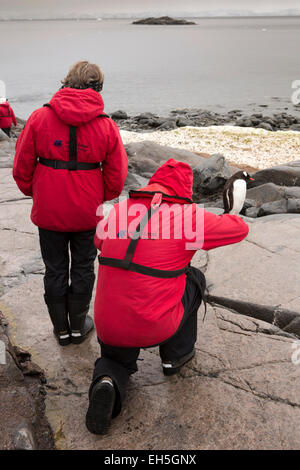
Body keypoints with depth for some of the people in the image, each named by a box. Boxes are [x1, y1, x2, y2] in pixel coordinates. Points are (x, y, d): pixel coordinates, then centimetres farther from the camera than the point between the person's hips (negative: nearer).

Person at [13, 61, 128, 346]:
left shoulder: (40, 117, -9)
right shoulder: (107, 125, -8)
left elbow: (22, 167, -3)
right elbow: (116, 178, -4)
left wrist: (32, 192, 15)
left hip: (48, 212, 0)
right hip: (87, 213, 0)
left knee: (55, 269, 16)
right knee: (83, 268, 18)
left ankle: (61, 329, 30)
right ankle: (78, 327, 31)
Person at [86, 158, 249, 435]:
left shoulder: (118, 210, 2)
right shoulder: (189, 216, -9)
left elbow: (99, 241, 24)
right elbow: (240, 229, 8)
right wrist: (230, 216, 30)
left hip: (108, 326, 4)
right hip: (155, 329, -3)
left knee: (116, 361, 36)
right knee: (194, 278, 23)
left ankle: (107, 383, -1)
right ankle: (176, 355, 32)